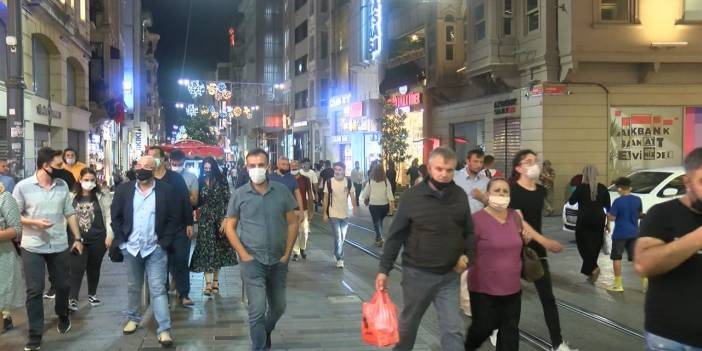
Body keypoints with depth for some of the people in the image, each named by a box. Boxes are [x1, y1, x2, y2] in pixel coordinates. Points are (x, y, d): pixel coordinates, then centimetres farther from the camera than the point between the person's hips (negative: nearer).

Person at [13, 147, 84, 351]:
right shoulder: (23, 187, -8)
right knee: (34, 291, 0)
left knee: (62, 285, 15)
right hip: (33, 248, -3)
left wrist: (77, 238, 6)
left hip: (59, 246, 3)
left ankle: (63, 317, 42)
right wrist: (34, 222, -19)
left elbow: (70, 213, 9)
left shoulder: (62, 186, 3)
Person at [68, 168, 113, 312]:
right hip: (78, 239, 0)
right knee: (76, 269, -7)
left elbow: (109, 216, -1)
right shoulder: (72, 197, 3)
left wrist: (109, 235, -7)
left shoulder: (103, 196, 0)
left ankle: (92, 294, 28)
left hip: (97, 239, 0)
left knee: (94, 268, 12)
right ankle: (72, 298, -6)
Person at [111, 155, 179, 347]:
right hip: (131, 248, 3)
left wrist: (164, 242, -9)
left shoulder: (167, 191, -6)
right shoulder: (124, 189, 1)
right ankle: (133, 319, 37)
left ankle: (164, 330, -3)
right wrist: (120, 240, -1)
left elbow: (173, 219, -4)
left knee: (158, 289, -4)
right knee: (133, 287, 18)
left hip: (155, 249, -3)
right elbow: (115, 216, 6)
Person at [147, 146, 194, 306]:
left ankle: (184, 294, 7)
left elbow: (186, 201, 1)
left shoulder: (176, 178, 1)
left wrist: (189, 223, -4)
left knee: (181, 262, -1)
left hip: (179, 228, -1)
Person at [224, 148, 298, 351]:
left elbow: (292, 223, 5)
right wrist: (244, 254, -9)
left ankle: (265, 333, 45)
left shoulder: (282, 191, 0)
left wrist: (287, 254, -2)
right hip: (253, 260, -3)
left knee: (278, 307, 17)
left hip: (278, 260, 3)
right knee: (257, 309, -9)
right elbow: (230, 227, 1)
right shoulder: (239, 195, -4)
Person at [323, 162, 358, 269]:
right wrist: (325, 213, -3)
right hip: (334, 214, -3)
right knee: (338, 237, -7)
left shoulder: (348, 181, -3)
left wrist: (355, 206, -19)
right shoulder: (329, 182, -9)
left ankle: (336, 253, 38)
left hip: (345, 214, 3)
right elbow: (326, 198, -3)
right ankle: (339, 259, 6)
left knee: (342, 238, 16)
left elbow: (352, 195, -2)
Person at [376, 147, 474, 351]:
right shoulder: (412, 196, -12)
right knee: (408, 324, 17)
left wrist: (467, 255, -5)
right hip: (417, 273, -2)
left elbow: (468, 231, 12)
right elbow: (395, 235, -7)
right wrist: (384, 270, -8)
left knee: (453, 329, 0)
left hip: (449, 275, 2)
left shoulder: (460, 196, -1)